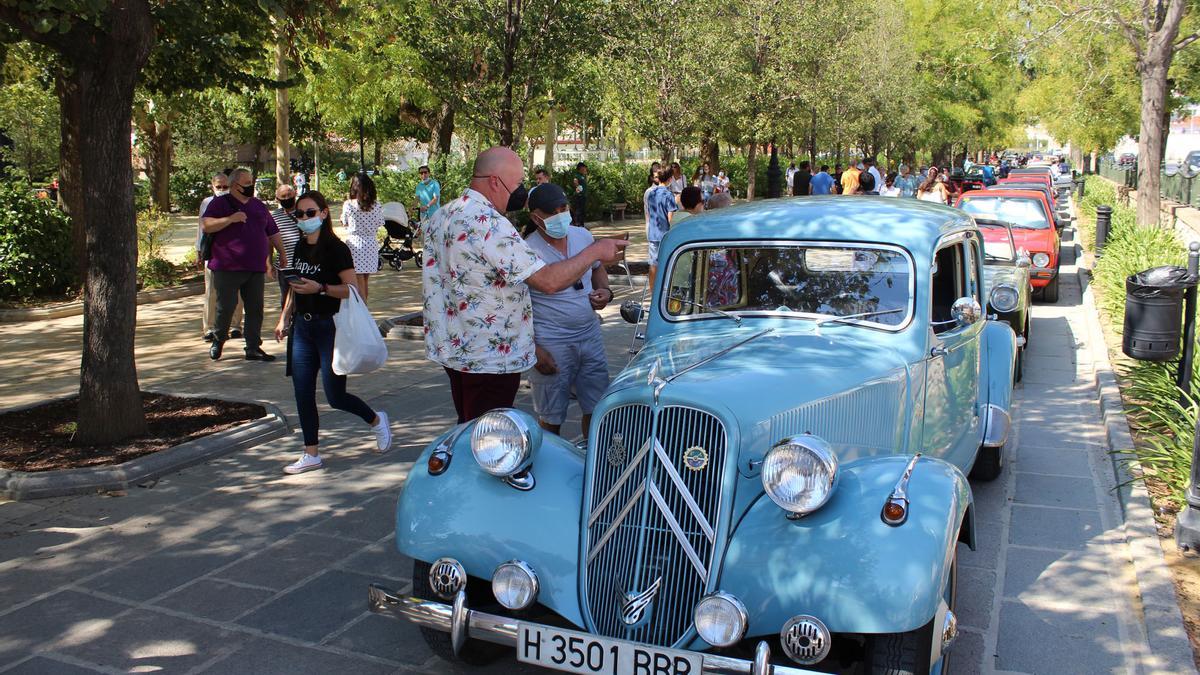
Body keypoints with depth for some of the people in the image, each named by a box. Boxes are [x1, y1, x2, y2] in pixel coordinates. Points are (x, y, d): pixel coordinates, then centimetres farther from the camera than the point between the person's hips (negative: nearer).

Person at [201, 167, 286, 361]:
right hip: (228, 268, -4)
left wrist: (282, 253, 17)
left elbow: (273, 233, 22)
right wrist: (230, 219, -21)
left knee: (255, 309, 3)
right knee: (225, 307, -2)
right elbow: (207, 226, -13)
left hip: (255, 268, 5)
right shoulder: (220, 203, 1)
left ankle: (253, 348, 9)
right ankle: (218, 341, 21)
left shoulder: (259, 206, 16)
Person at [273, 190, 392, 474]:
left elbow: (352, 289, -15)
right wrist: (284, 318, 17)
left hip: (330, 327, -7)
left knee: (335, 397, -2)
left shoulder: (336, 248, -11)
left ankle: (376, 420, 25)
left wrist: (320, 288, -27)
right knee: (303, 394, 4)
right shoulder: (300, 248, 11)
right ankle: (311, 455, 13)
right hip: (303, 326, 7)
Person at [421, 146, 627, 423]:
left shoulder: (441, 216, 7)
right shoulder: (489, 224, -23)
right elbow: (549, 281, -26)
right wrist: (595, 251, -14)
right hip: (489, 357, -9)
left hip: (451, 347, 10)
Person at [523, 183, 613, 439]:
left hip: (591, 337, 5)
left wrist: (605, 291, 1)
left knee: (598, 408, 14)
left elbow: (598, 268, 23)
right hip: (552, 345, -5)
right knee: (551, 418, 6)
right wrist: (533, 350, -17)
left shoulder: (583, 236, 4)